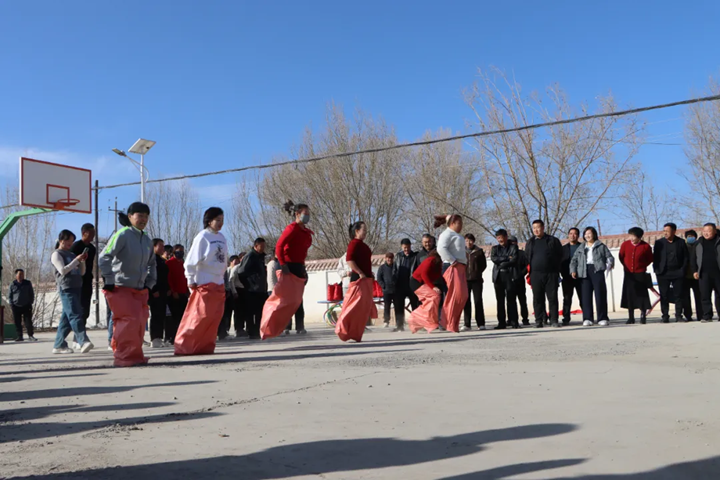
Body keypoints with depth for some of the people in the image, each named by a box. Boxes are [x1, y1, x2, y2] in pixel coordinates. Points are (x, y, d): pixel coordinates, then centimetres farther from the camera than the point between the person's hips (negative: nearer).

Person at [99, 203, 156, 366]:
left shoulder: (147, 240, 12)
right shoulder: (122, 235, -10)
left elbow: (151, 264, 26)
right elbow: (104, 258, -14)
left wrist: (150, 284, 16)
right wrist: (108, 281, -15)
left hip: (139, 290, 7)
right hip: (120, 289, -7)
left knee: (140, 322, 6)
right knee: (130, 320, -15)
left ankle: (134, 355, 20)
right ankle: (124, 357, -3)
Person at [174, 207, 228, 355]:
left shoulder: (222, 238, 12)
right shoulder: (202, 237, -9)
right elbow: (192, 260, -11)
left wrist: (223, 277, 15)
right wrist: (191, 280, -12)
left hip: (218, 283, 7)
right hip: (204, 283, -7)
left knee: (215, 317, 4)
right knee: (201, 316, -10)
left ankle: (205, 346, 12)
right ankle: (184, 346, -1)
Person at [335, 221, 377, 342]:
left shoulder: (362, 244, 20)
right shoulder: (354, 243, -10)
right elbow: (349, 260, -22)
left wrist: (370, 275, 17)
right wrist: (360, 273, -22)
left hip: (366, 279, 10)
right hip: (359, 278, -10)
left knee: (364, 307, 9)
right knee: (357, 305, -12)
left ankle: (355, 334, 13)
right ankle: (345, 331, -8)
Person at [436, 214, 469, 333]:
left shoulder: (456, 235, 27)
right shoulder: (447, 234, -5)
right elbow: (441, 248, -20)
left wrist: (464, 264, 14)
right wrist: (453, 261, -20)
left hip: (460, 268, 10)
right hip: (452, 267, -10)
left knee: (463, 296, 4)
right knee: (454, 295, -14)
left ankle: (453, 324, 9)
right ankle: (449, 324, -11)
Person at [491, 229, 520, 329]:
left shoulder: (513, 247, 9)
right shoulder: (495, 248, 17)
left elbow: (514, 259, -5)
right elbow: (493, 258, -2)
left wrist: (501, 263, -4)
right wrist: (507, 258, -6)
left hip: (510, 276, -3)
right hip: (498, 276, 3)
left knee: (511, 299, -6)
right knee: (500, 300, 1)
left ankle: (514, 322, -3)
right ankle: (501, 323, 2)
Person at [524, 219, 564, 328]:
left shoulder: (553, 241, 7)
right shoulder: (530, 242, 14)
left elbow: (560, 256, 9)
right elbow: (526, 258, 16)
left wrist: (556, 269, 3)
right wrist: (529, 272, 7)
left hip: (551, 274, -2)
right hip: (536, 274, 2)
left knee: (552, 298, -1)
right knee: (537, 299, 2)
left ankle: (554, 320, 4)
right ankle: (539, 321, 6)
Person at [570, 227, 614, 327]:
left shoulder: (601, 246, 14)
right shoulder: (580, 248, 22)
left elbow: (609, 257, 8)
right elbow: (574, 260, 18)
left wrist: (609, 264, -13)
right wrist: (573, 270, 2)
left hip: (597, 270, -3)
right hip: (584, 273, 3)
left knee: (600, 294, -7)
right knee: (586, 295, -4)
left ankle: (602, 318, -3)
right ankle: (587, 318, -3)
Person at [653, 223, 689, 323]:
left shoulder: (681, 242, 4)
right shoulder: (659, 242, 5)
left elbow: (685, 257, 5)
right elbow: (655, 257, 4)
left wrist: (683, 270, -3)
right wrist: (657, 270, -5)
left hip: (678, 273, 0)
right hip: (663, 274, 0)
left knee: (678, 295, 2)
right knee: (664, 296, 0)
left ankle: (678, 316, 9)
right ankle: (665, 316, 5)